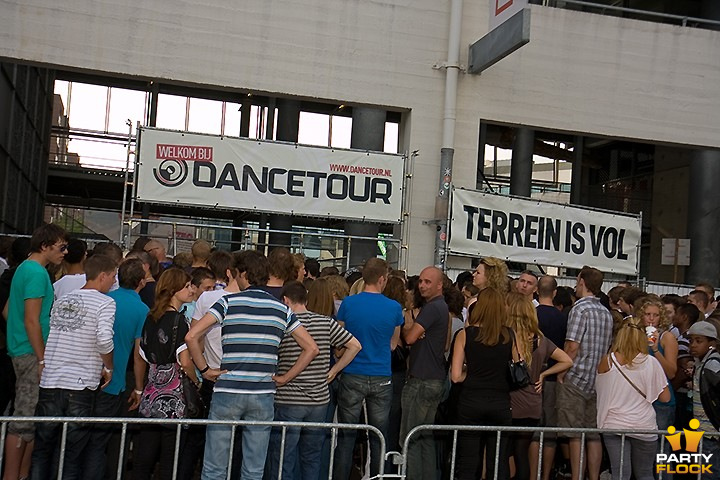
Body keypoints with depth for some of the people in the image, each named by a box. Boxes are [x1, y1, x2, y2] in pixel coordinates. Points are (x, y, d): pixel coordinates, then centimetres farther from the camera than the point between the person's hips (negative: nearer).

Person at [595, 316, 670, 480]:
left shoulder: (607, 361, -7)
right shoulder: (651, 363, -8)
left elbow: (599, 386, 10)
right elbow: (665, 397, -1)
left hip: (614, 425, 0)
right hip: (644, 426, 0)